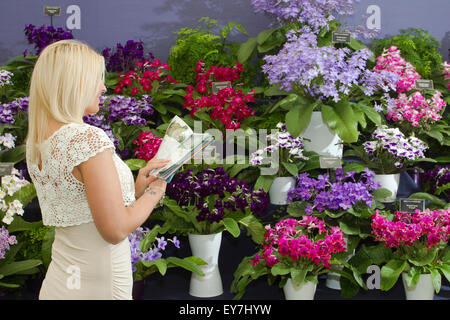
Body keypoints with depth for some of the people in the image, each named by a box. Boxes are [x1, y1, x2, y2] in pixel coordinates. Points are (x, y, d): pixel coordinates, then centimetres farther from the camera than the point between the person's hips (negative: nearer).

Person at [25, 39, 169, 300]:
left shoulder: (36, 142, 6)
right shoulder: (88, 138, -20)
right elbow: (116, 230, -20)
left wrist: (136, 187, 6)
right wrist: (154, 191, -5)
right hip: (99, 286, -8)